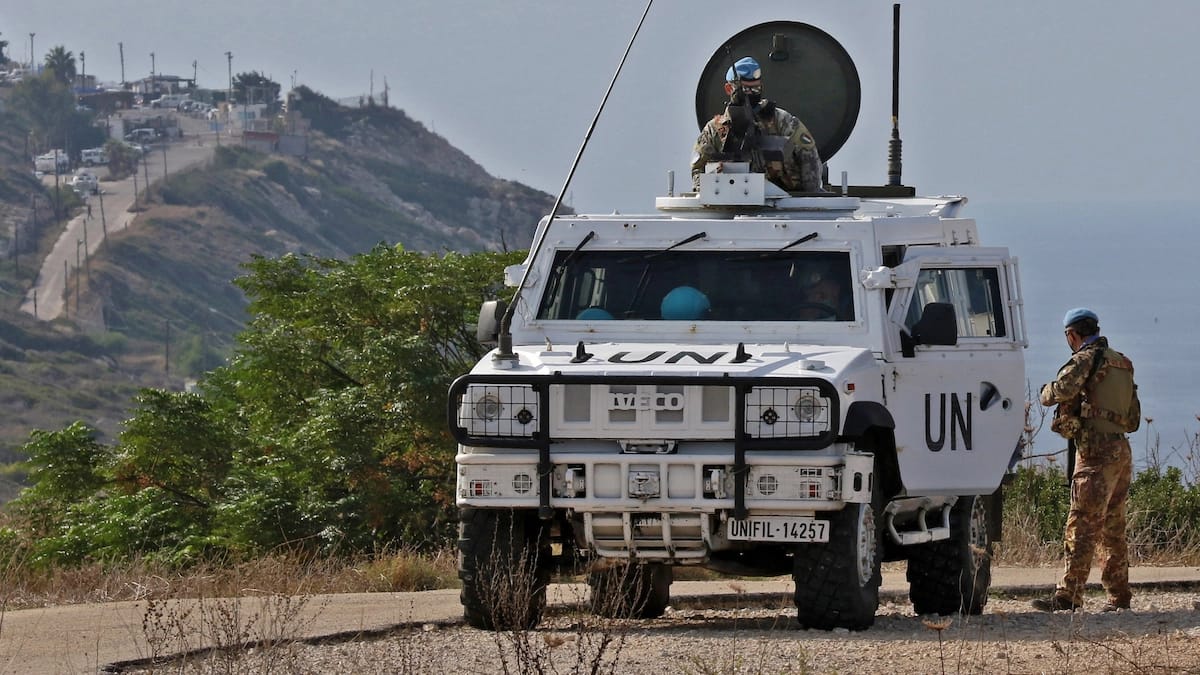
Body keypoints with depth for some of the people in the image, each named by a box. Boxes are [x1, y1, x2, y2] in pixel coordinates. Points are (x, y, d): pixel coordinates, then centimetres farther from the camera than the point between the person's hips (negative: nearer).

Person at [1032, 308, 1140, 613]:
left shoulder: (1087, 359, -6)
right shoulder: (1122, 365, 19)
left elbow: (1061, 390, -19)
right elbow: (1133, 419, 26)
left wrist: (1047, 392, 2)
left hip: (1097, 451, -9)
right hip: (1122, 450, 9)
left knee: (1082, 527, -11)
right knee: (1112, 529, 13)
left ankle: (1068, 596, -15)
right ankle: (1119, 596, 14)